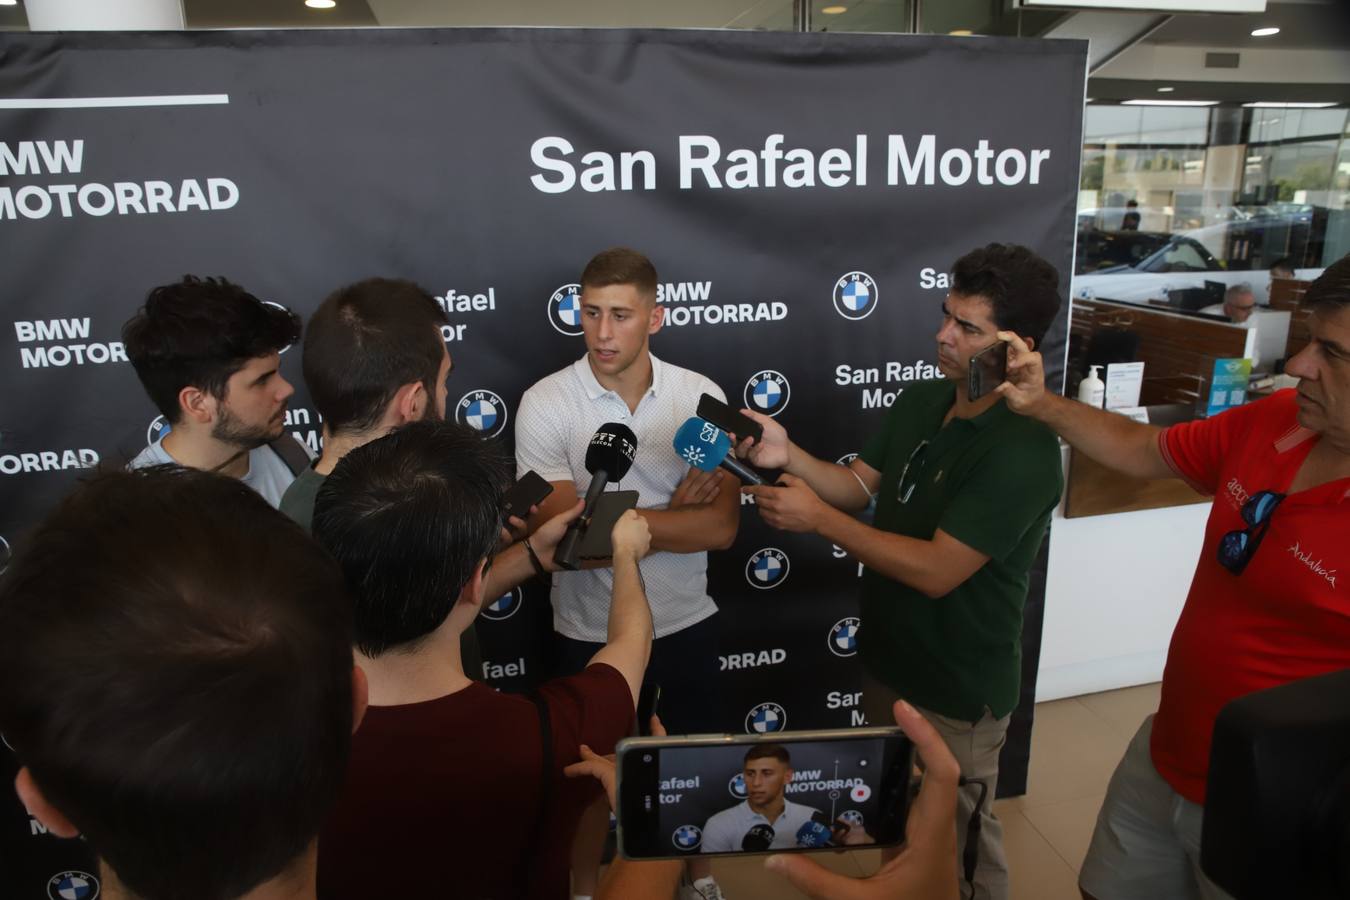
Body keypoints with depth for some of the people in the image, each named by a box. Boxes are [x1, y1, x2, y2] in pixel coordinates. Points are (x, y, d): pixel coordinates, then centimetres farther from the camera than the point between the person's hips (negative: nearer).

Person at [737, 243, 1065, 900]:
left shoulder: (1023, 451, -27)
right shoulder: (919, 401, -1)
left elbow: (937, 571, -29)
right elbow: (857, 486, 3)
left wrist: (818, 519, -27)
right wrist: (788, 456, -16)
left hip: (958, 692, -8)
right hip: (887, 661, 8)